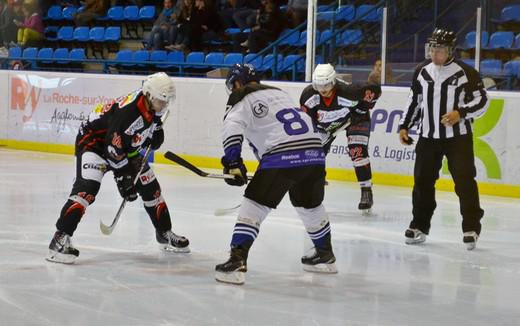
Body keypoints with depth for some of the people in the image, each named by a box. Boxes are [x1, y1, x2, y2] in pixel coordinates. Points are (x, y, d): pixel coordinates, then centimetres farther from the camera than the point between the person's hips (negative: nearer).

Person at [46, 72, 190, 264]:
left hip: (125, 146, 9)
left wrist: (156, 133, 0)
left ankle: (164, 234, 28)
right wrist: (123, 178, -27)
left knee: (150, 187, 10)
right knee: (87, 187, -28)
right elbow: (114, 149, -32)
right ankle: (61, 239, -32)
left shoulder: (153, 106, -8)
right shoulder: (127, 111, -35)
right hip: (94, 140, -9)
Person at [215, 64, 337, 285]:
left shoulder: (243, 100, 7)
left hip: (282, 157, -7)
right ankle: (325, 255, 42)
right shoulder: (280, 94, 30)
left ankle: (237, 262, -11)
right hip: (314, 152, 7)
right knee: (310, 205, 28)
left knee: (254, 205, 0)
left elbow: (232, 127, -12)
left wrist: (233, 162, -15)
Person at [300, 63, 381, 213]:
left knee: (357, 151, -20)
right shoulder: (309, 94, -30)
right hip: (327, 122, 4)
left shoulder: (347, 92, -41)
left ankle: (366, 192, -11)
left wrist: (362, 109, -20)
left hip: (354, 118, -4)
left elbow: (375, 90, -27)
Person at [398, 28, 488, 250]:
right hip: (428, 136, 4)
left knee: (464, 180, -9)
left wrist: (461, 113, -22)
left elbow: (481, 101, -7)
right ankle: (419, 226, 19)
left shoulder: (465, 72, -9)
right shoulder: (422, 72, 5)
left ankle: (471, 228, -3)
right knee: (423, 180, 7)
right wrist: (404, 126, 10)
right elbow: (414, 100, 15)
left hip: (458, 137, -4)